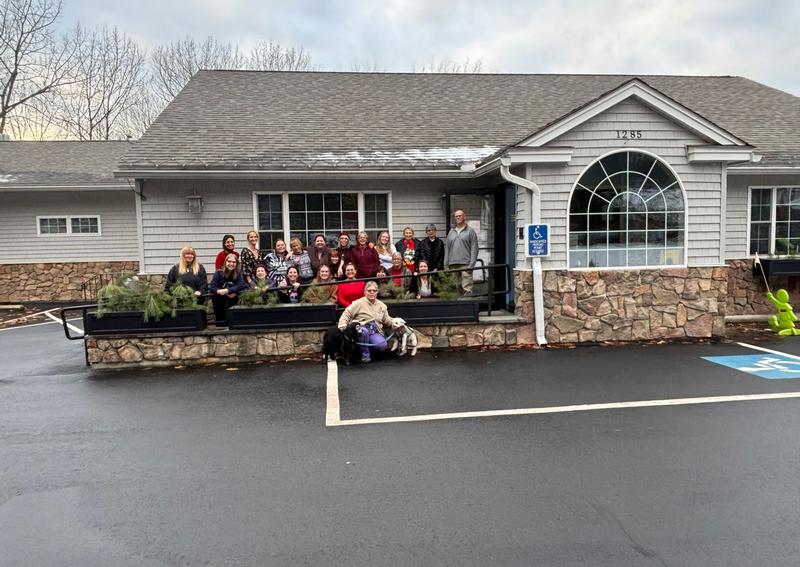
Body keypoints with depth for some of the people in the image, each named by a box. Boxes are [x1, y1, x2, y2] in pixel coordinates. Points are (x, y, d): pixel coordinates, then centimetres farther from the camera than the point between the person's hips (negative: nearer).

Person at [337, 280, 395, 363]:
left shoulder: (382, 305, 16)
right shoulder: (359, 303, 1)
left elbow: (387, 320, 20)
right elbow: (346, 314, -3)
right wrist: (342, 326, -19)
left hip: (375, 332, 3)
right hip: (361, 329, -3)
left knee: (382, 345, -29)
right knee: (364, 331, -40)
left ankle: (369, 349, 6)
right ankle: (365, 354, -16)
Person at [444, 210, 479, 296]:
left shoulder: (470, 231, 4)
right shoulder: (451, 232, 18)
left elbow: (474, 249, -2)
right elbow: (447, 248, 17)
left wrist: (471, 265, -11)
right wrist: (446, 265, 8)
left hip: (465, 264, -4)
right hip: (453, 264, 5)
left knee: (467, 289, -11)